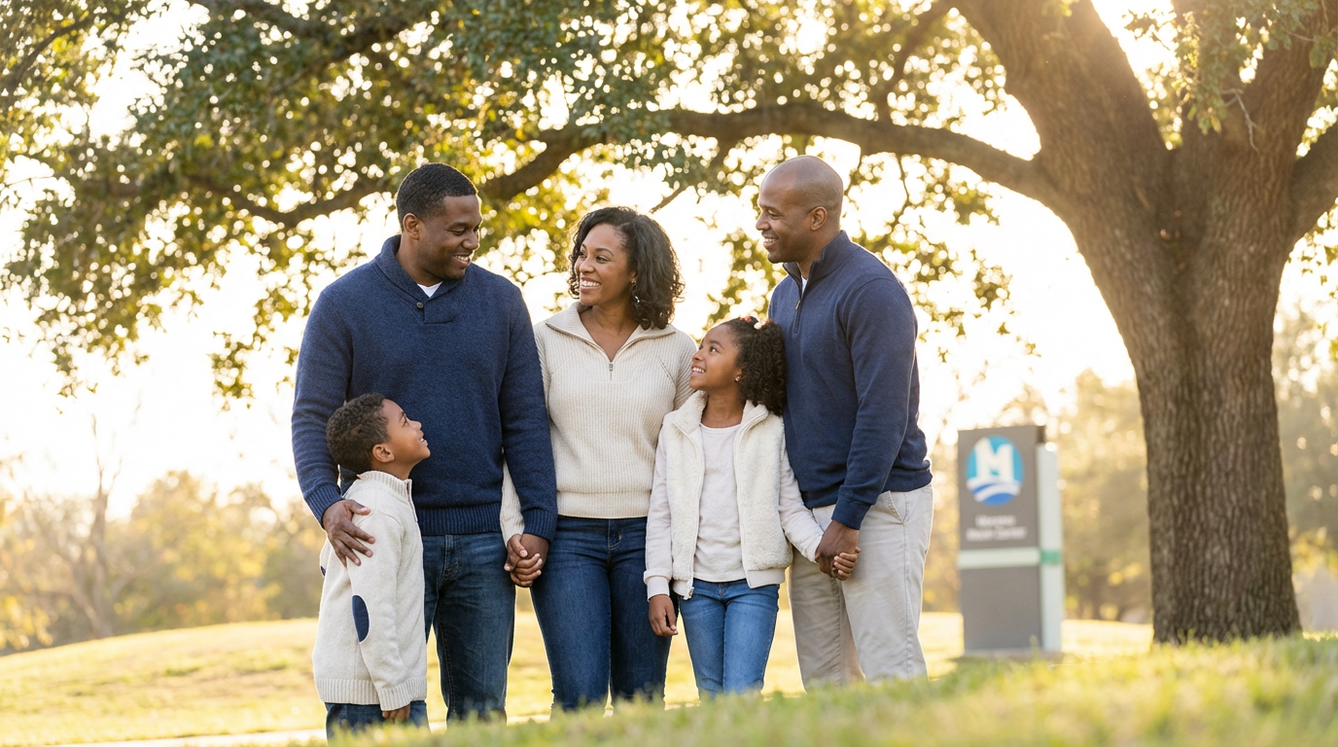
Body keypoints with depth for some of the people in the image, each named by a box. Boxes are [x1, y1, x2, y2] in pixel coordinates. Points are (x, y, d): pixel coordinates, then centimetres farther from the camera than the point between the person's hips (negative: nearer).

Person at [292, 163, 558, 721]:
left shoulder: (500, 302, 7)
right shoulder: (343, 305, 0)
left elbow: (525, 420, 6)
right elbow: (313, 419, -2)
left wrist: (538, 523, -4)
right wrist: (327, 503, -21)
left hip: (481, 545, 2)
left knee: (482, 709, 6)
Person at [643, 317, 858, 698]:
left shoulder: (770, 431, 0)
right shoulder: (676, 430, 5)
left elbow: (791, 509, 0)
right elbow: (660, 515, 5)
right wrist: (657, 587, -3)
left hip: (754, 583, -3)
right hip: (696, 584, 3)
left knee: (742, 695, -11)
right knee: (712, 699, 8)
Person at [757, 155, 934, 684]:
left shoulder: (871, 291, -13)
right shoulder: (785, 295, 16)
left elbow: (883, 415, -18)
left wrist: (848, 520, -19)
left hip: (878, 505, -8)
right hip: (812, 510, 8)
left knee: (890, 673, -9)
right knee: (823, 679, 7)